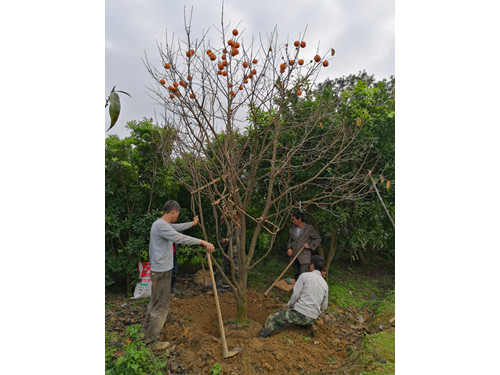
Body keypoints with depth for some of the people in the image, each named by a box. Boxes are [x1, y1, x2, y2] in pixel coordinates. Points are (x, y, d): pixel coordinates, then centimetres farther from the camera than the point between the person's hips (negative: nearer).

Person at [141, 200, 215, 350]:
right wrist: (203, 242, -34)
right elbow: (180, 238, -33)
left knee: (155, 302, 23)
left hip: (160, 270, 11)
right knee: (161, 305, 1)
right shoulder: (160, 225, -22)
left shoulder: (163, 224, 10)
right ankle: (151, 341, 15)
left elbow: (178, 227, 27)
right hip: (161, 271, -11)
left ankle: (145, 332, 38)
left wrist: (192, 223, 40)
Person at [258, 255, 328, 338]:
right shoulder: (325, 284, 8)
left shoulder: (304, 276, -8)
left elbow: (295, 294, -12)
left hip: (300, 313, -6)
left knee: (271, 320, 1)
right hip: (312, 318, 6)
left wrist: (291, 305, 8)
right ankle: (310, 325, 13)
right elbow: (324, 307, 15)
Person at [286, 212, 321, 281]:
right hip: (294, 256, 5)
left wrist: (310, 245, -11)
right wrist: (289, 248, -1)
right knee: (296, 275, 14)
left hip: (304, 257, -5)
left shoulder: (309, 228, -7)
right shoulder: (293, 229, 7)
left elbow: (318, 239, 0)